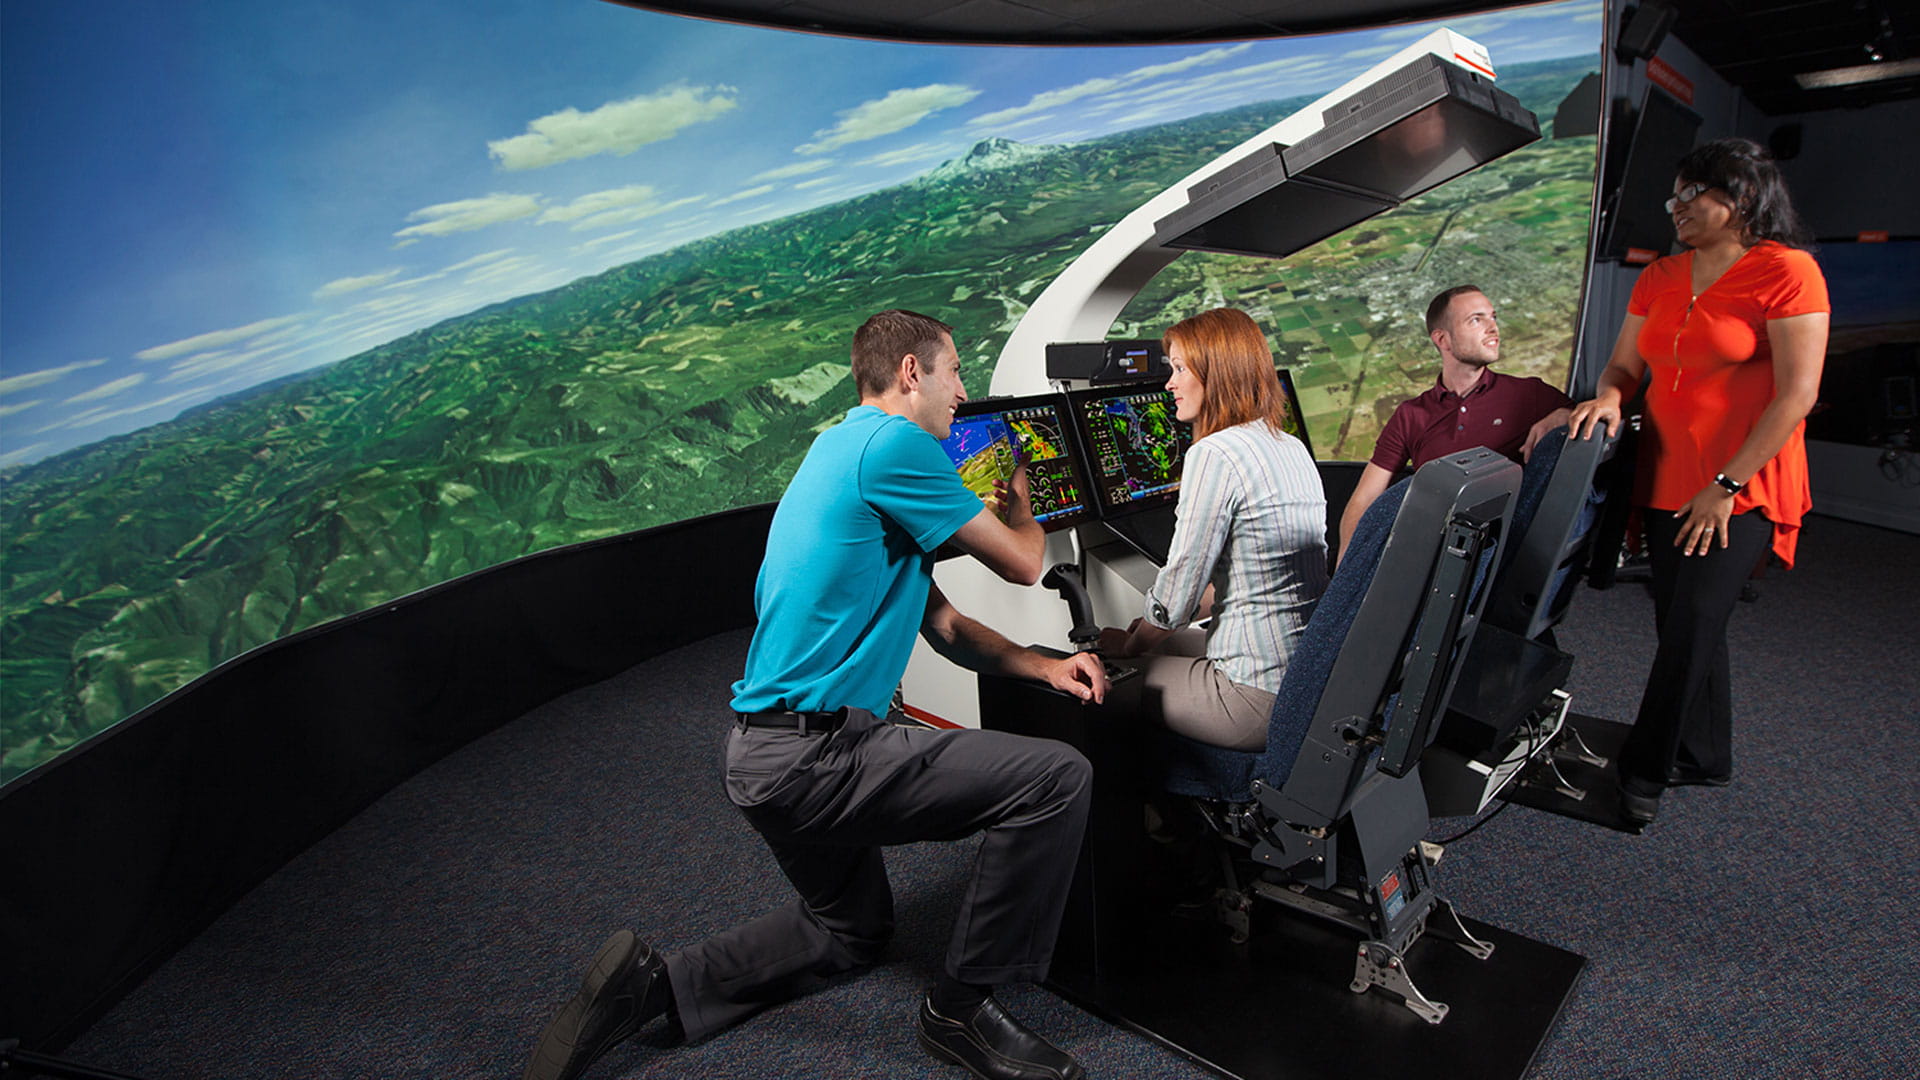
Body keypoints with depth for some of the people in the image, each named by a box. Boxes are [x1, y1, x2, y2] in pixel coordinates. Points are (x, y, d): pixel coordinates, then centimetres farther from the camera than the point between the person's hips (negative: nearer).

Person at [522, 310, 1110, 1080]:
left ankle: (655, 985, 22)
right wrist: (1018, 499, 16)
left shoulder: (843, 450, 18)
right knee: (1056, 777, -12)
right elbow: (1022, 563, -6)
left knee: (853, 931, 29)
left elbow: (940, 623, 18)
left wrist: (1043, 666, 9)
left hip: (768, 753, 11)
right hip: (814, 753, -11)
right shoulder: (894, 445, -15)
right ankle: (963, 1008, 3)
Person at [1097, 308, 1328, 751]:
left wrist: (1130, 643, 7)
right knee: (1164, 643, 26)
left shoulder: (1214, 453, -17)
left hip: (1263, 698, -9)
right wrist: (1151, 628, 19)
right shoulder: (1294, 449, 11)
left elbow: (1177, 593, -15)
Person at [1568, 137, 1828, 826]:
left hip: (1741, 491, -6)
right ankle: (1705, 757, 27)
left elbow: (1797, 393, -13)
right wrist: (1608, 396, -9)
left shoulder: (1786, 271, -9)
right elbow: (1626, 363, 16)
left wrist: (1725, 487, -16)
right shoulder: (1660, 277, 11)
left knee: (1692, 624, -10)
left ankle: (1644, 770, 3)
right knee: (1682, 623, 11)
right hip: (1666, 481, 6)